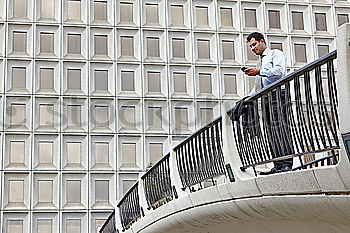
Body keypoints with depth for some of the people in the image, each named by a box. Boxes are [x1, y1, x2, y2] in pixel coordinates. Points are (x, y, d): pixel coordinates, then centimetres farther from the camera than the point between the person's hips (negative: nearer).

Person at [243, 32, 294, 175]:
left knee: (280, 128, -15)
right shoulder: (260, 61, 30)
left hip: (277, 94, -8)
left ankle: (287, 164, -19)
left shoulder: (276, 54, 7)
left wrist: (259, 72, -14)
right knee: (270, 131, 0)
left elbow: (279, 71, -12)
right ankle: (277, 165, -3)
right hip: (265, 97, 8)